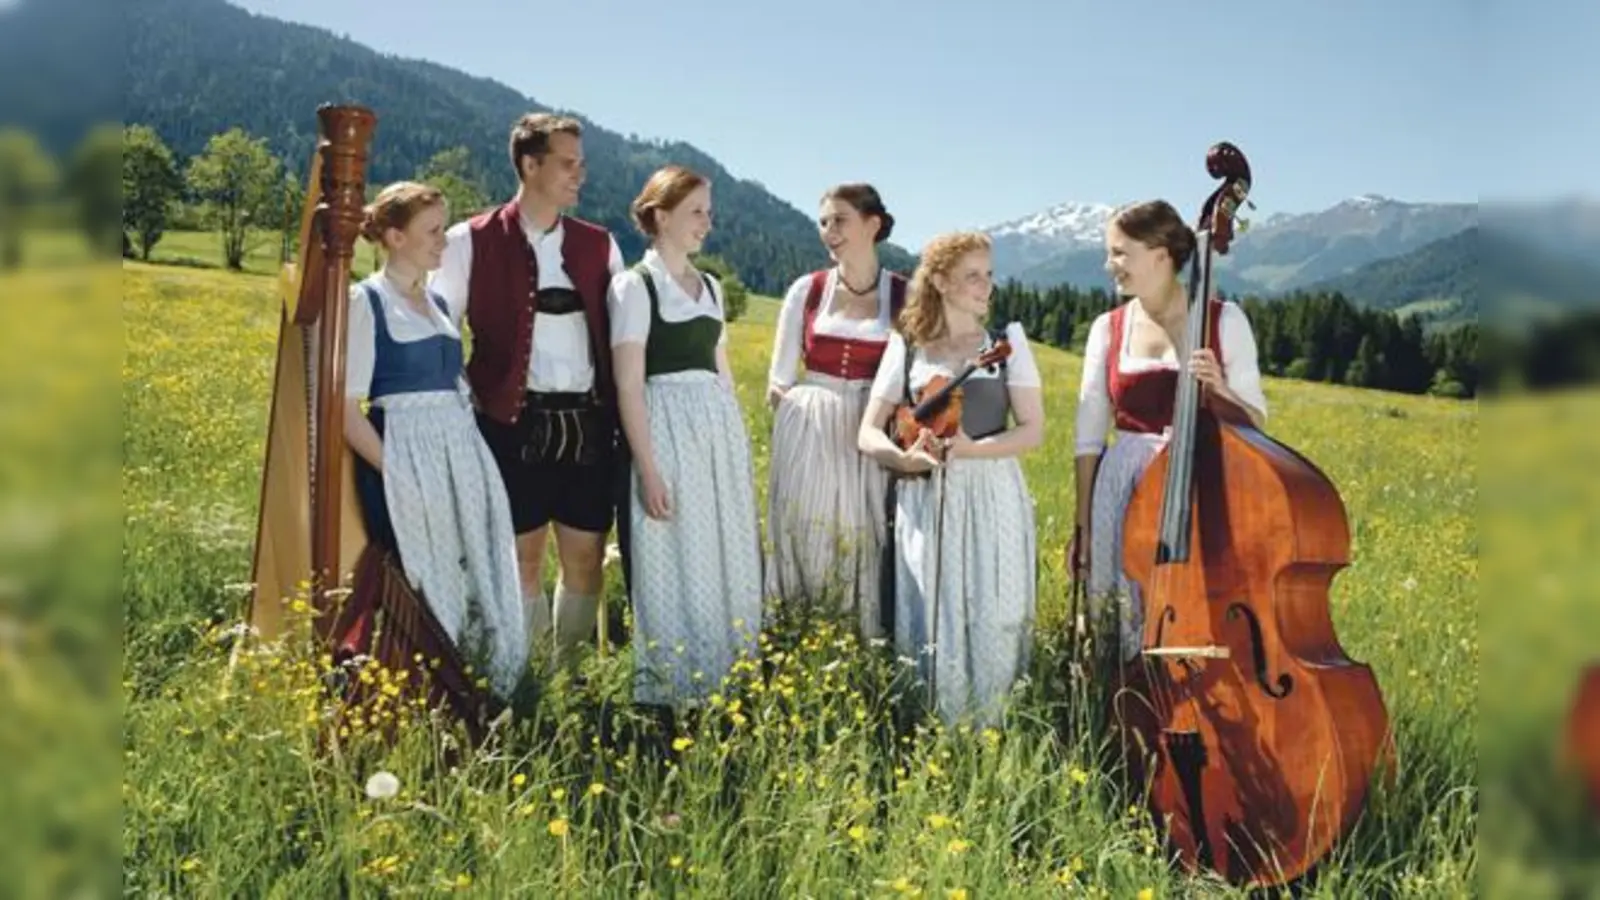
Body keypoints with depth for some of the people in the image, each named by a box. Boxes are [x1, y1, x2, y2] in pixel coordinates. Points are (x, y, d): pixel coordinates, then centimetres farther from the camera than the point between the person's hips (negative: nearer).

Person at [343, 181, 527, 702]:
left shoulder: (440, 304, 16)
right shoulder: (366, 300, -4)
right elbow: (347, 408, -9)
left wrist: (466, 460, 6)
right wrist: (393, 471, -17)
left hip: (460, 457, 7)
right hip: (404, 461, -7)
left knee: (479, 583, 5)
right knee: (424, 589, -5)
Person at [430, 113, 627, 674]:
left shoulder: (598, 244, 10)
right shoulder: (472, 241, 0)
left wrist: (624, 419, 5)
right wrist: (472, 404, -4)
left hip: (587, 422, 3)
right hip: (515, 422, -3)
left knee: (586, 558, 6)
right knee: (522, 559, 5)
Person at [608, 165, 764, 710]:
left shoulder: (710, 286, 14)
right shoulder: (635, 286, -6)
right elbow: (629, 385, -11)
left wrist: (739, 449, 15)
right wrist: (648, 469, -17)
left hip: (719, 430, 7)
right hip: (667, 429, -7)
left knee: (729, 558, 9)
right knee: (674, 561, -2)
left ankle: (728, 681, 21)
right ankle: (675, 690, 10)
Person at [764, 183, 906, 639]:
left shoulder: (905, 296, 0)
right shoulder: (806, 290, 5)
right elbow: (778, 380, 9)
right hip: (809, 438, 1)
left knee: (865, 545, 2)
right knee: (806, 541, 4)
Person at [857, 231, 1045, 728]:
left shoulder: (1007, 339, 6)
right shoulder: (906, 346, 7)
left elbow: (1032, 429, 0)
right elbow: (868, 433, 6)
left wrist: (971, 449, -16)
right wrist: (903, 458, -16)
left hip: (993, 499, 0)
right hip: (926, 501, 0)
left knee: (992, 627, -2)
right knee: (931, 627, -1)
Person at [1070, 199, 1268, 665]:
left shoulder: (1225, 320, 0)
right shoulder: (1108, 328, 5)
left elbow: (1256, 420, 3)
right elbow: (1088, 436, 7)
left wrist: (1220, 389, -17)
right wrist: (1082, 526, 5)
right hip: (1127, 491, 2)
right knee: (1132, 627, 4)